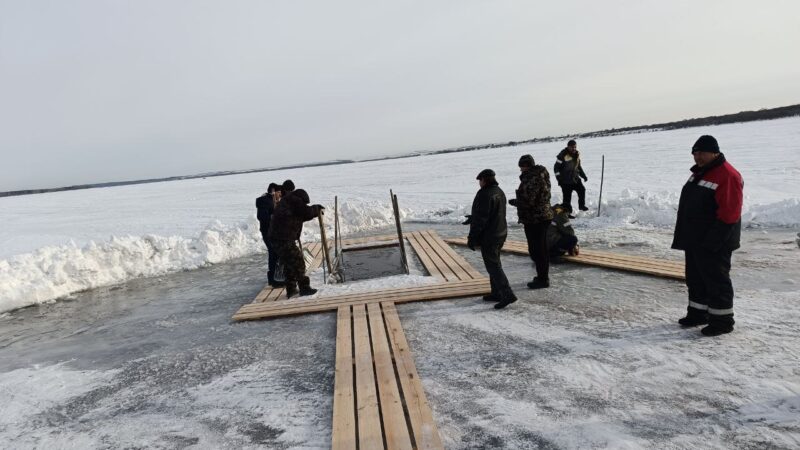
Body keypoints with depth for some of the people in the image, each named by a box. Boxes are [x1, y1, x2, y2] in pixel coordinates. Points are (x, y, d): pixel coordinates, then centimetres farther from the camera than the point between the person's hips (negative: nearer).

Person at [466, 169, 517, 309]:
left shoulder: (485, 194, -20)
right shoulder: (499, 191, 10)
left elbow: (480, 218, -22)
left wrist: (472, 238, -16)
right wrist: (472, 218, 31)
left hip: (488, 236, -10)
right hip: (500, 233, 10)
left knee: (493, 266, -6)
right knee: (494, 263, 18)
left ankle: (507, 295, -10)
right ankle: (496, 293, 24)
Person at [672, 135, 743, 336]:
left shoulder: (727, 176, -17)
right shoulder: (699, 173, 13)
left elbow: (729, 213, -23)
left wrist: (712, 241, -24)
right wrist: (683, 236, 17)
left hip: (714, 244, -9)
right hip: (694, 240, 10)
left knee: (716, 280, -1)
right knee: (696, 278, 17)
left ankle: (722, 320, 10)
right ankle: (698, 313, 29)